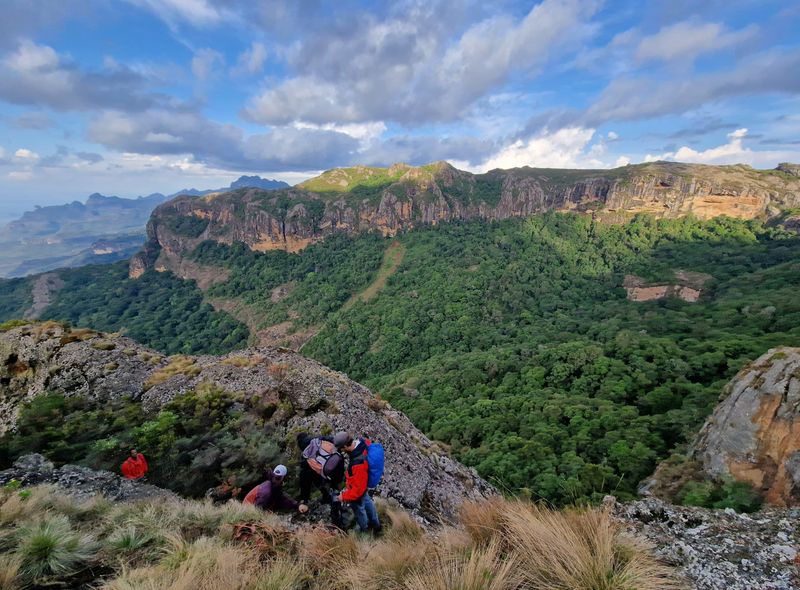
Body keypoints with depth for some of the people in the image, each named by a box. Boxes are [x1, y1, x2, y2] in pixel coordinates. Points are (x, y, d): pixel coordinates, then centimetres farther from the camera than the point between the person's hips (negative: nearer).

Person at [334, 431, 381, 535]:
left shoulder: (358, 464, -47)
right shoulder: (362, 441, -26)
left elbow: (358, 489, -33)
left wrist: (344, 496, -17)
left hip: (357, 491, -7)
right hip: (363, 482, 7)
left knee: (359, 509, 25)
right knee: (367, 501, 33)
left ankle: (364, 529, 55)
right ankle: (375, 524, 58)